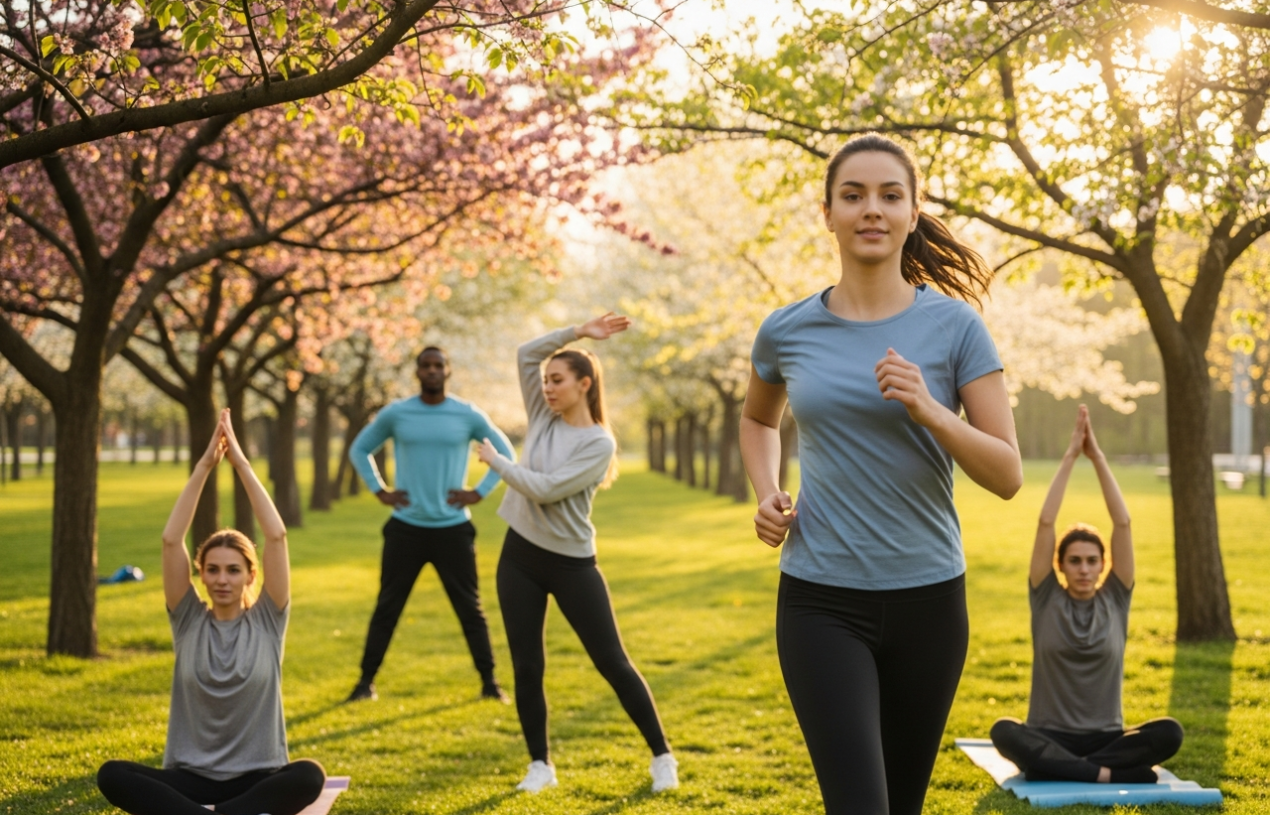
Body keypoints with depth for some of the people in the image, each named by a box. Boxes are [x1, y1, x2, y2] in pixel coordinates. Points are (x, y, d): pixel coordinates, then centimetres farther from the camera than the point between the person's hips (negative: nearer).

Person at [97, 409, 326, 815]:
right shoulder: (188, 621, 4)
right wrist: (204, 465, -9)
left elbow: (276, 536, -9)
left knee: (310, 776, -35)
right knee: (111, 775, -28)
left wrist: (242, 463, -8)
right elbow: (171, 539, -6)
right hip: (190, 778, 1)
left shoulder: (267, 621, 2)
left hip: (258, 777, -1)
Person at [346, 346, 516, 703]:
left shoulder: (469, 415, -2)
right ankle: (366, 680, 15)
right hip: (406, 527, 0)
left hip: (453, 528, 0)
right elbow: (359, 449, 13)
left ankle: (489, 681, 12)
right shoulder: (395, 414, 0)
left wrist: (480, 492, 0)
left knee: (469, 608, 4)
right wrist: (379, 490, 3)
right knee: (387, 607, 6)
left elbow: (505, 452, 10)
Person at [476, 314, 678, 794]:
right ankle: (540, 765, 17)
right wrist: (578, 332, -1)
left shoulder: (599, 443, -13)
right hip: (520, 557, 6)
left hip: (571, 562, -5)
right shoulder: (543, 419, 6)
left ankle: (661, 757, 9)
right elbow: (526, 355, 6)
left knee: (613, 663, -1)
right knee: (526, 667, 6)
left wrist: (495, 460, -9)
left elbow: (545, 489, -21)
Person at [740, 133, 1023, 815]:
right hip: (821, 601, -1)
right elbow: (757, 419, 24)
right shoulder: (787, 331, 1)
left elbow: (1007, 476, -6)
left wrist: (928, 409, -22)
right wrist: (766, 493, 5)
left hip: (927, 598, 1)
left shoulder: (954, 326, -3)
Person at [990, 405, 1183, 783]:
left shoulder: (1115, 600, 5)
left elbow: (1123, 522, -3)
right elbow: (1045, 523, -7)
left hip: (1106, 738, 1)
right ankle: (1107, 773, -33)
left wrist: (1098, 457, -6)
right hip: (1050, 737, -1)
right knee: (1004, 732, -33)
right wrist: (1070, 456, -9)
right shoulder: (1046, 599, 3)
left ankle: (1057, 768, -27)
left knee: (1169, 733, -28)